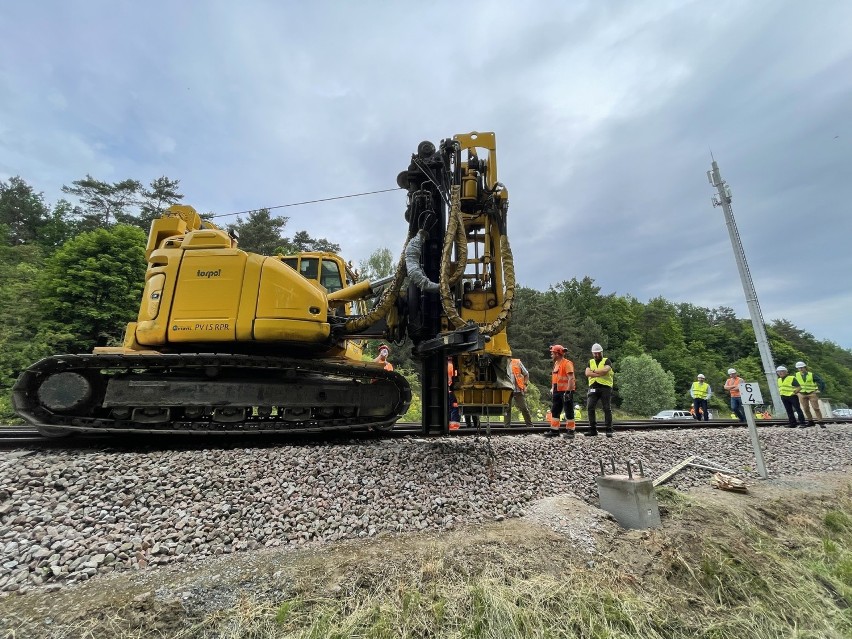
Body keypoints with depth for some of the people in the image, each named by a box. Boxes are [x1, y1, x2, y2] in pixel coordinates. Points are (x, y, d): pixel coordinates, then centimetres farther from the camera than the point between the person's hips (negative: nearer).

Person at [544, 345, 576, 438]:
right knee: (555, 411, 11)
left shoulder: (567, 363, -15)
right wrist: (552, 389, 19)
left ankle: (570, 431, 12)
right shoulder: (556, 364, 14)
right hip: (557, 392, 9)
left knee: (569, 412, 2)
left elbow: (571, 378, -21)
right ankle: (554, 430, 18)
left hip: (566, 391, -9)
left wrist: (568, 391, -24)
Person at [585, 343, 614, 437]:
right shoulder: (590, 362, 17)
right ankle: (593, 429, 4)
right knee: (590, 407, -3)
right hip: (593, 387, 4)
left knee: (607, 408, -1)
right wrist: (600, 373, -11)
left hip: (605, 387, -3)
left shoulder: (607, 361, 6)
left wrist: (594, 371, -3)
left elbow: (605, 370, -15)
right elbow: (587, 373, 0)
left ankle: (609, 430, 4)